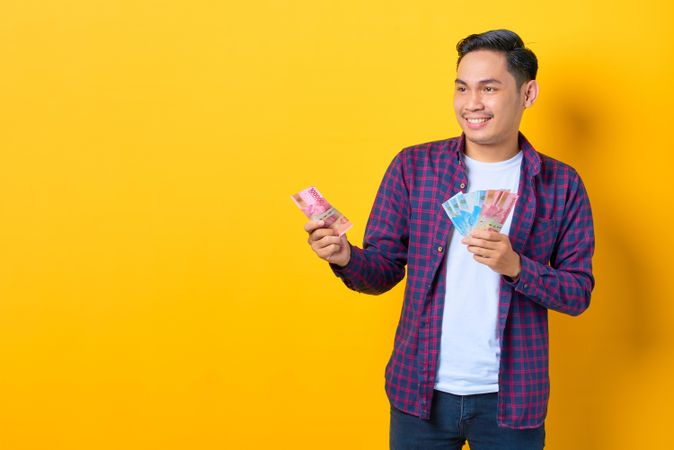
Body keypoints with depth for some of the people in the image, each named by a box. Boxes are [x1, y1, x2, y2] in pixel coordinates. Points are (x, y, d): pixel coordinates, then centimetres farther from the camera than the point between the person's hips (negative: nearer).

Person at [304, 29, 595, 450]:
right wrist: (346, 257, -22)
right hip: (420, 391, 1)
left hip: (511, 399, 0)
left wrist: (516, 267, -21)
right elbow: (383, 270, -1)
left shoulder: (561, 183, -3)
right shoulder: (413, 166, -2)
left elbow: (579, 293, -3)